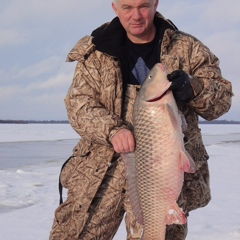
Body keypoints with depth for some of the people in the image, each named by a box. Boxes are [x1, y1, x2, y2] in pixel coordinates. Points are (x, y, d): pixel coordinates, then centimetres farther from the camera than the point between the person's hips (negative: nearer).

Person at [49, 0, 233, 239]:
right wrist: (112, 129, -22)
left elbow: (222, 98, 2)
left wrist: (193, 88, -20)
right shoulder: (95, 51, 4)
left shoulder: (188, 49, 3)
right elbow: (78, 103, -3)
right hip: (102, 169, 1)